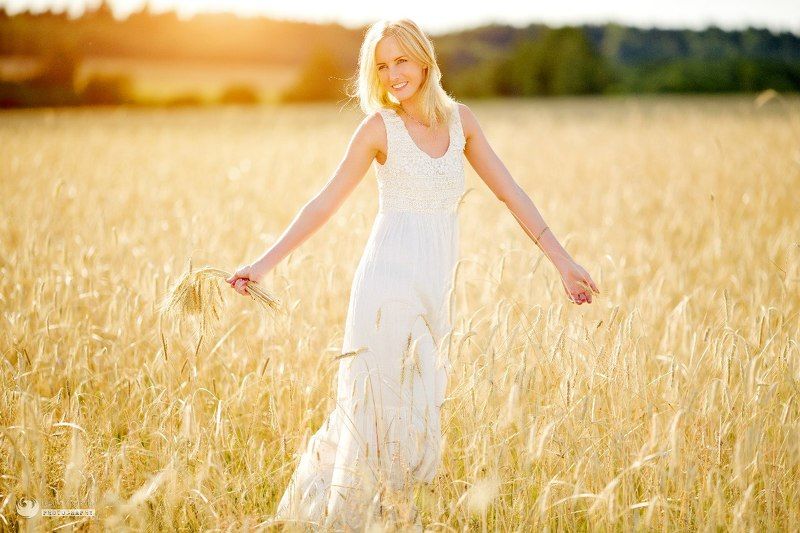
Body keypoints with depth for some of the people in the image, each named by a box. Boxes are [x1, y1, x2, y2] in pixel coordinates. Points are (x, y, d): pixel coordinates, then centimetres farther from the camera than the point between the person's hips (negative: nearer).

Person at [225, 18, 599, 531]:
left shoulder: (460, 119, 7)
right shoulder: (379, 127, -4)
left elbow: (510, 192, 8)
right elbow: (327, 202, -1)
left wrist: (562, 259, 4)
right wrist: (264, 263, -5)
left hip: (435, 291, 5)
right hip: (390, 282, -4)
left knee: (416, 409, 9)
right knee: (381, 407, -2)